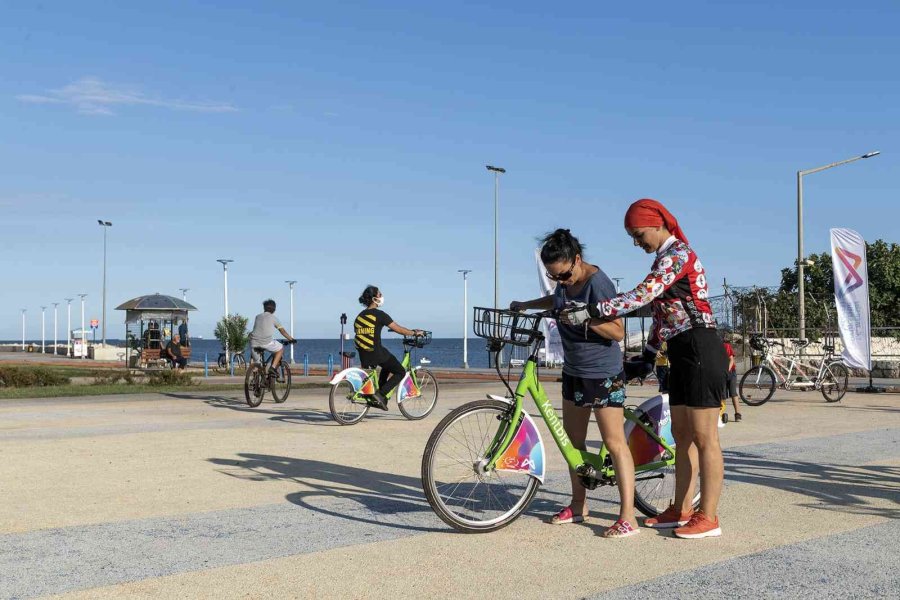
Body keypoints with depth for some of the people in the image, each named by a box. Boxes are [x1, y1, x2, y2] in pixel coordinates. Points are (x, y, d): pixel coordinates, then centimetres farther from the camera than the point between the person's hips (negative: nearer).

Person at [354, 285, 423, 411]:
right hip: (377, 353, -7)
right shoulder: (379, 314, -10)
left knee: (386, 368, 33)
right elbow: (398, 329, -7)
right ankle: (380, 394, -7)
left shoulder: (359, 316, 11)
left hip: (363, 356, 8)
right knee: (400, 372, 9)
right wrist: (415, 332, 7)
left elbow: (356, 333, 17)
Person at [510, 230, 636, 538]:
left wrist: (585, 318, -34)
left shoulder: (597, 283, -20)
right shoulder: (566, 280, 4)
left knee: (614, 443, -8)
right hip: (573, 370, 9)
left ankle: (628, 517, -5)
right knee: (572, 440, 15)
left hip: (602, 373, -9)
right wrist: (525, 305, 23)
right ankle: (578, 505, 28)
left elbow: (618, 331, -22)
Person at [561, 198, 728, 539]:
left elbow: (641, 296, -26)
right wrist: (648, 355, 19)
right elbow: (661, 312, 21)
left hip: (700, 351, -10)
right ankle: (681, 510, 20)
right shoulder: (665, 259, 17)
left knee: (704, 438, -4)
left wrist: (589, 312, -27)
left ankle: (708, 517, 4)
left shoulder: (678, 255, -14)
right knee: (682, 435, 13)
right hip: (682, 353, 10)